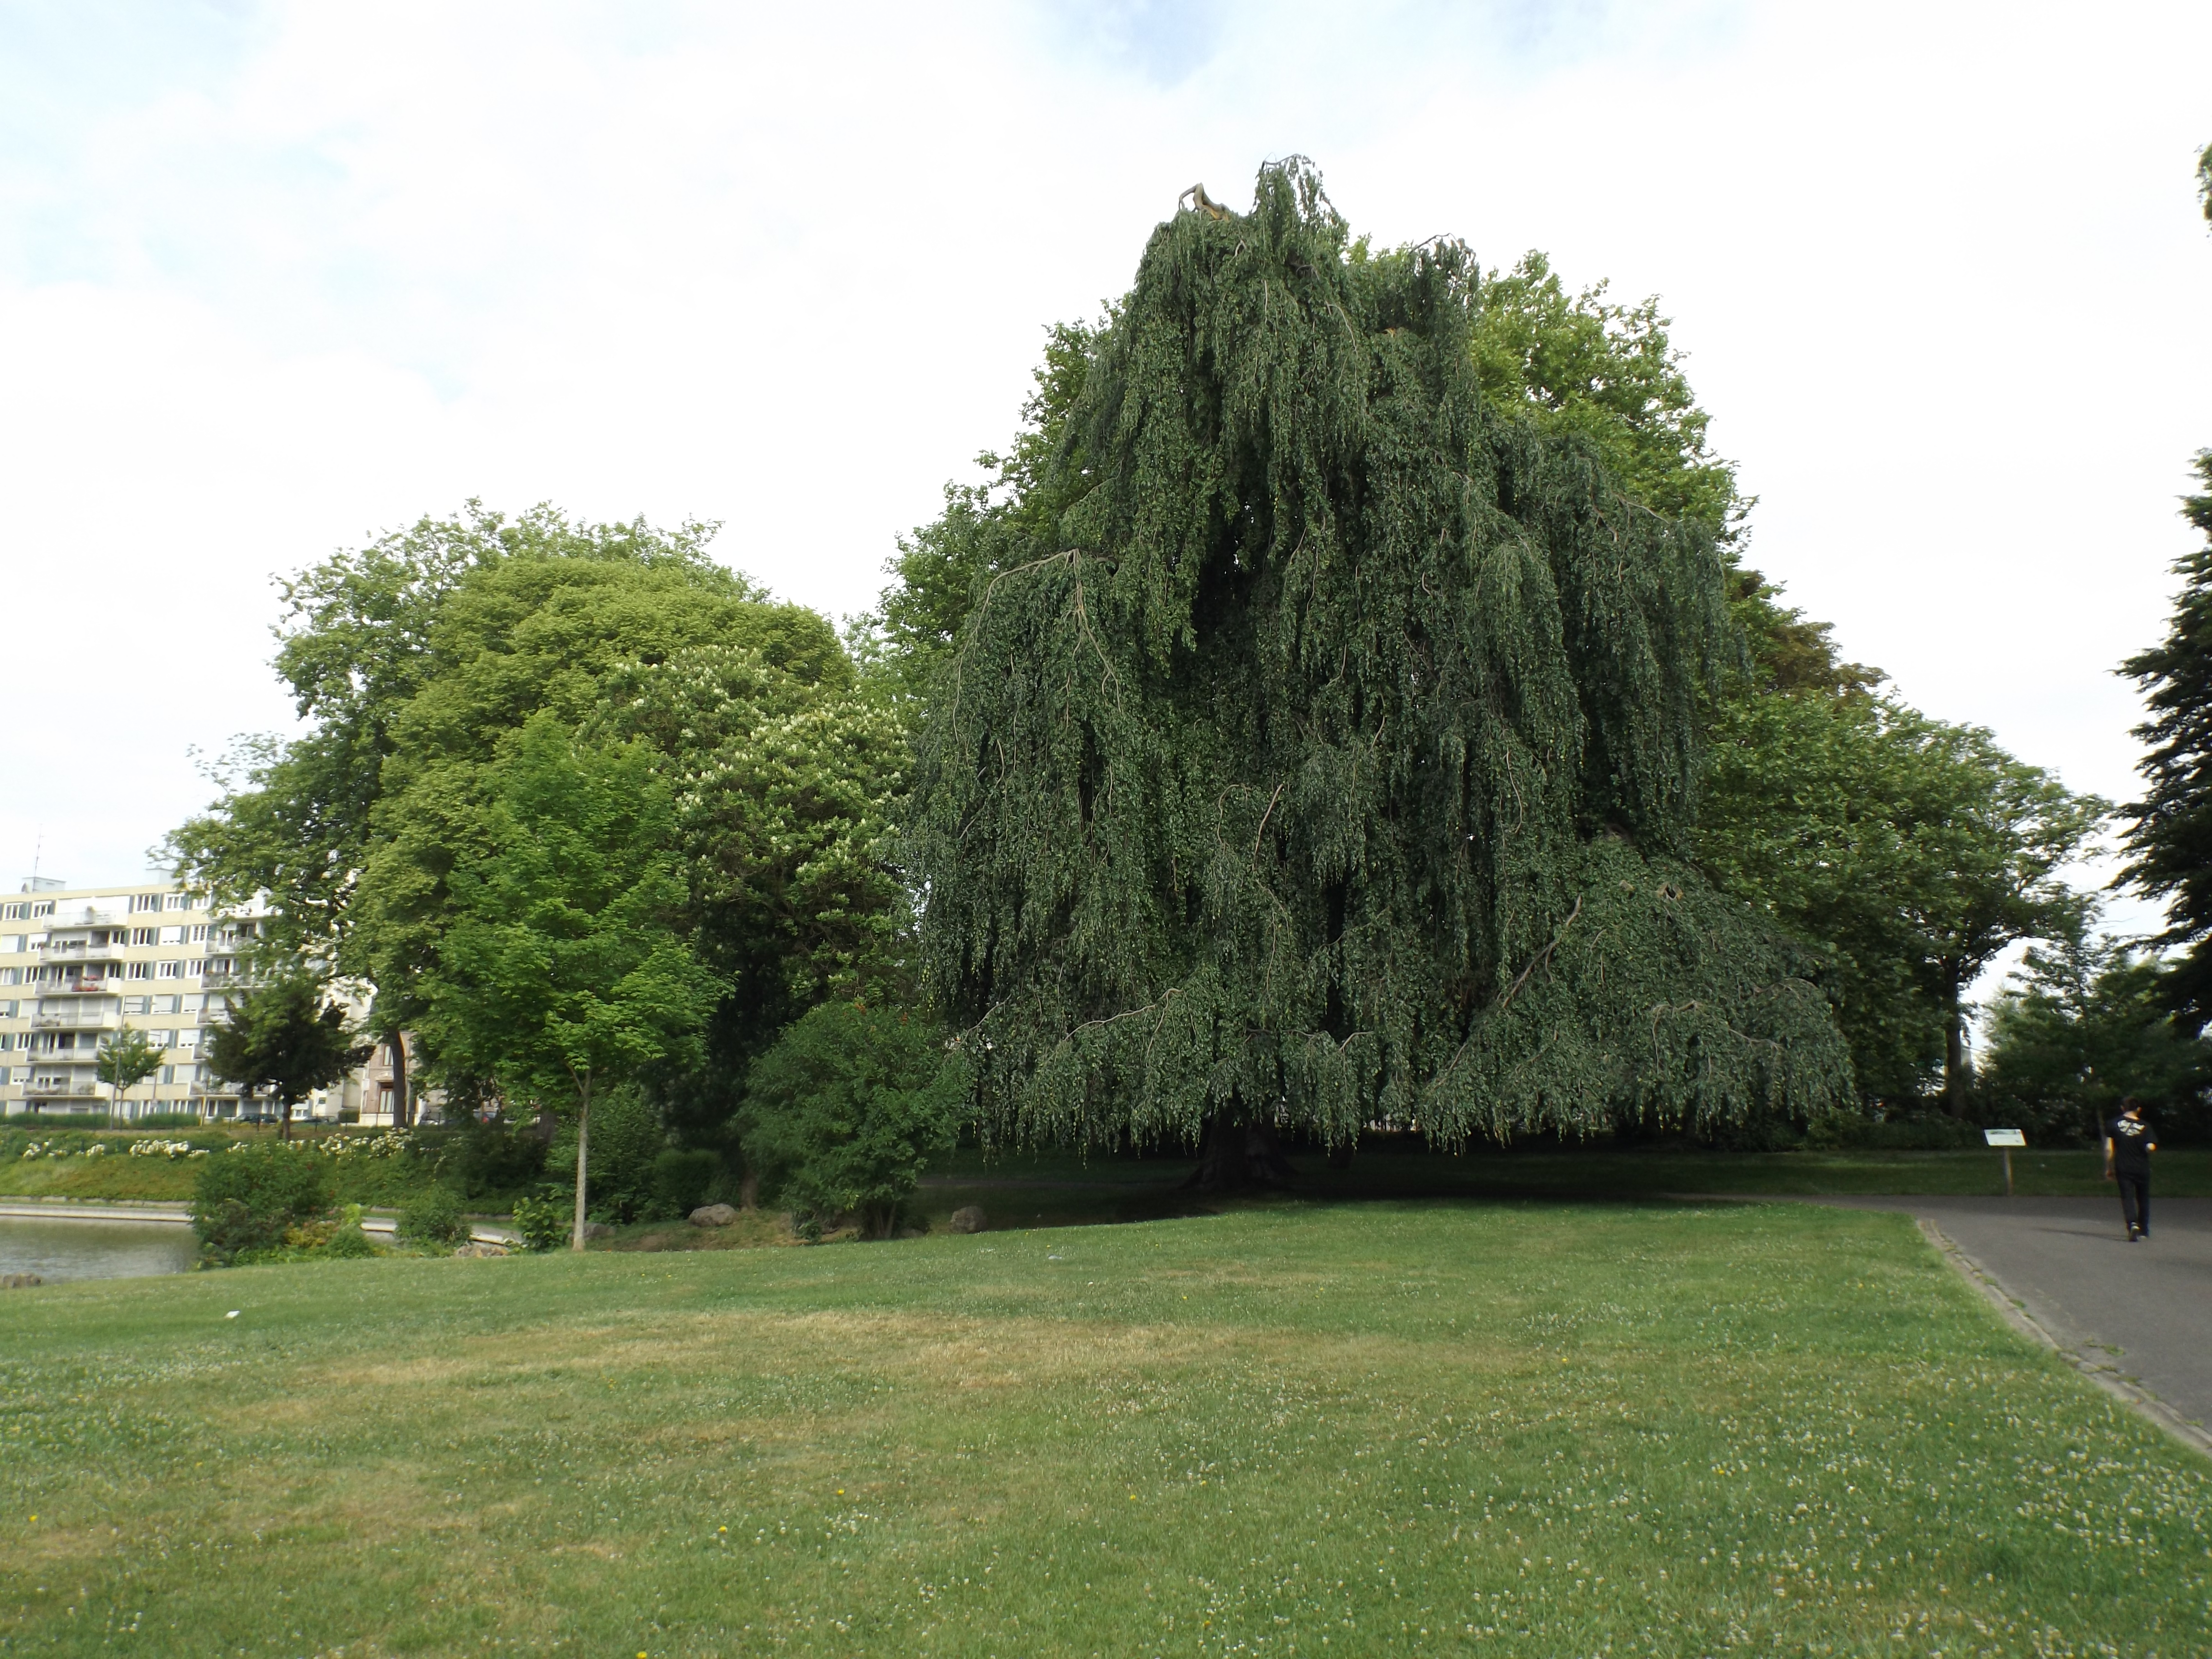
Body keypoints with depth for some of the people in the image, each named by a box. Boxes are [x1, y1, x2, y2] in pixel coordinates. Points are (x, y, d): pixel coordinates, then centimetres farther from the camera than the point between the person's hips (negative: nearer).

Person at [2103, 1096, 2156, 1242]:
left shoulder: (2114, 1124, -1)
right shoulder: (2145, 1126, -4)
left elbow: (2109, 1149, -2)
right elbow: (2150, 1148, -16)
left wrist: (2109, 1168, 7)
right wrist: (2151, 1147, 9)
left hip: (2123, 1168, -1)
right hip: (2142, 1168, 1)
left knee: (2127, 1197, -2)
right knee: (2143, 1198, 18)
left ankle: (2133, 1224, -28)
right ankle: (2143, 1231, 27)